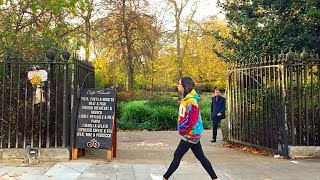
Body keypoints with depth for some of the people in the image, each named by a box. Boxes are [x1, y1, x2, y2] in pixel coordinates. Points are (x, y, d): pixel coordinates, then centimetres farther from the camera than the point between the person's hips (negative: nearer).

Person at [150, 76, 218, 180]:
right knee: (201, 157, 11)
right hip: (192, 134, 9)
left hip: (190, 134, -9)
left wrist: (183, 130, -15)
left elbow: (193, 119, -25)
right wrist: (182, 129, 9)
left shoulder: (191, 100, -20)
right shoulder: (186, 99, 10)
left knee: (177, 156, 0)